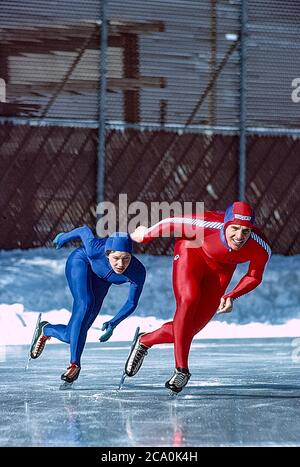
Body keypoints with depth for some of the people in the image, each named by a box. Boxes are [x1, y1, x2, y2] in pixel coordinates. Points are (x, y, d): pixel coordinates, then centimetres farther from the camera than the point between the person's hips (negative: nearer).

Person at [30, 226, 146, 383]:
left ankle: (46, 330, 24)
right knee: (85, 304, -32)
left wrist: (113, 323, -37)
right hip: (79, 262, -3)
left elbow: (132, 303, -22)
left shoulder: (138, 272, -35)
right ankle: (74, 363, -26)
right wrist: (64, 236, 2)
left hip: (100, 281, 3)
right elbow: (84, 230, -18)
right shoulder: (95, 248, -39)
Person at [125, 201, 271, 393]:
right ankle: (182, 370, -24)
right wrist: (145, 235, -4)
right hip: (192, 253, -3)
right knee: (189, 299, -30)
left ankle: (145, 341, 20)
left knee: (191, 327, -7)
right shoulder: (208, 224, -38)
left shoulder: (262, 249, -30)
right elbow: (173, 223, -20)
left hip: (222, 268, 3)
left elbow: (254, 277, -8)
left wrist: (231, 296, -22)